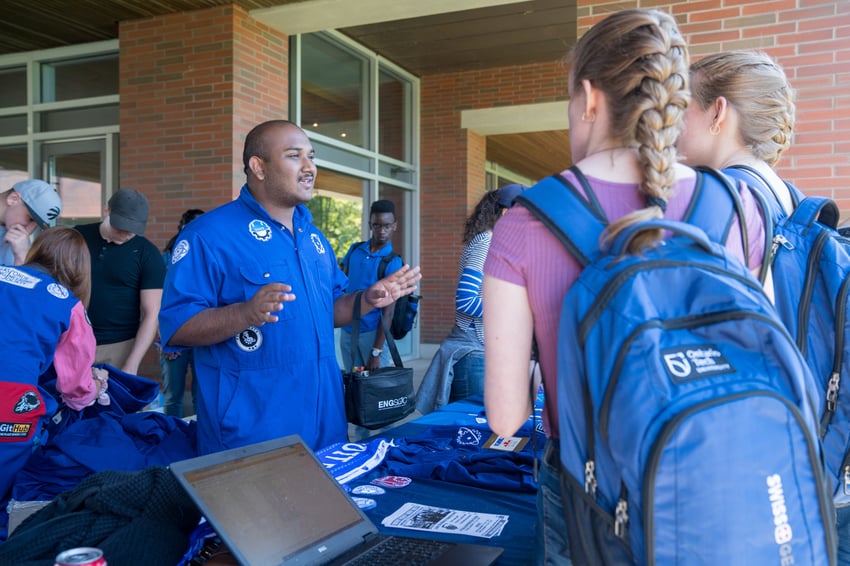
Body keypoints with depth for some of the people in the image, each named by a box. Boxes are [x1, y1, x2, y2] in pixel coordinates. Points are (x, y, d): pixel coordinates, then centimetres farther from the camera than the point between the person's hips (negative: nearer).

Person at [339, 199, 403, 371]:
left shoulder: (393, 262, -10)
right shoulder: (355, 249, 5)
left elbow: (388, 311, -14)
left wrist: (376, 352, -19)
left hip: (372, 332, -5)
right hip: (346, 330, 5)